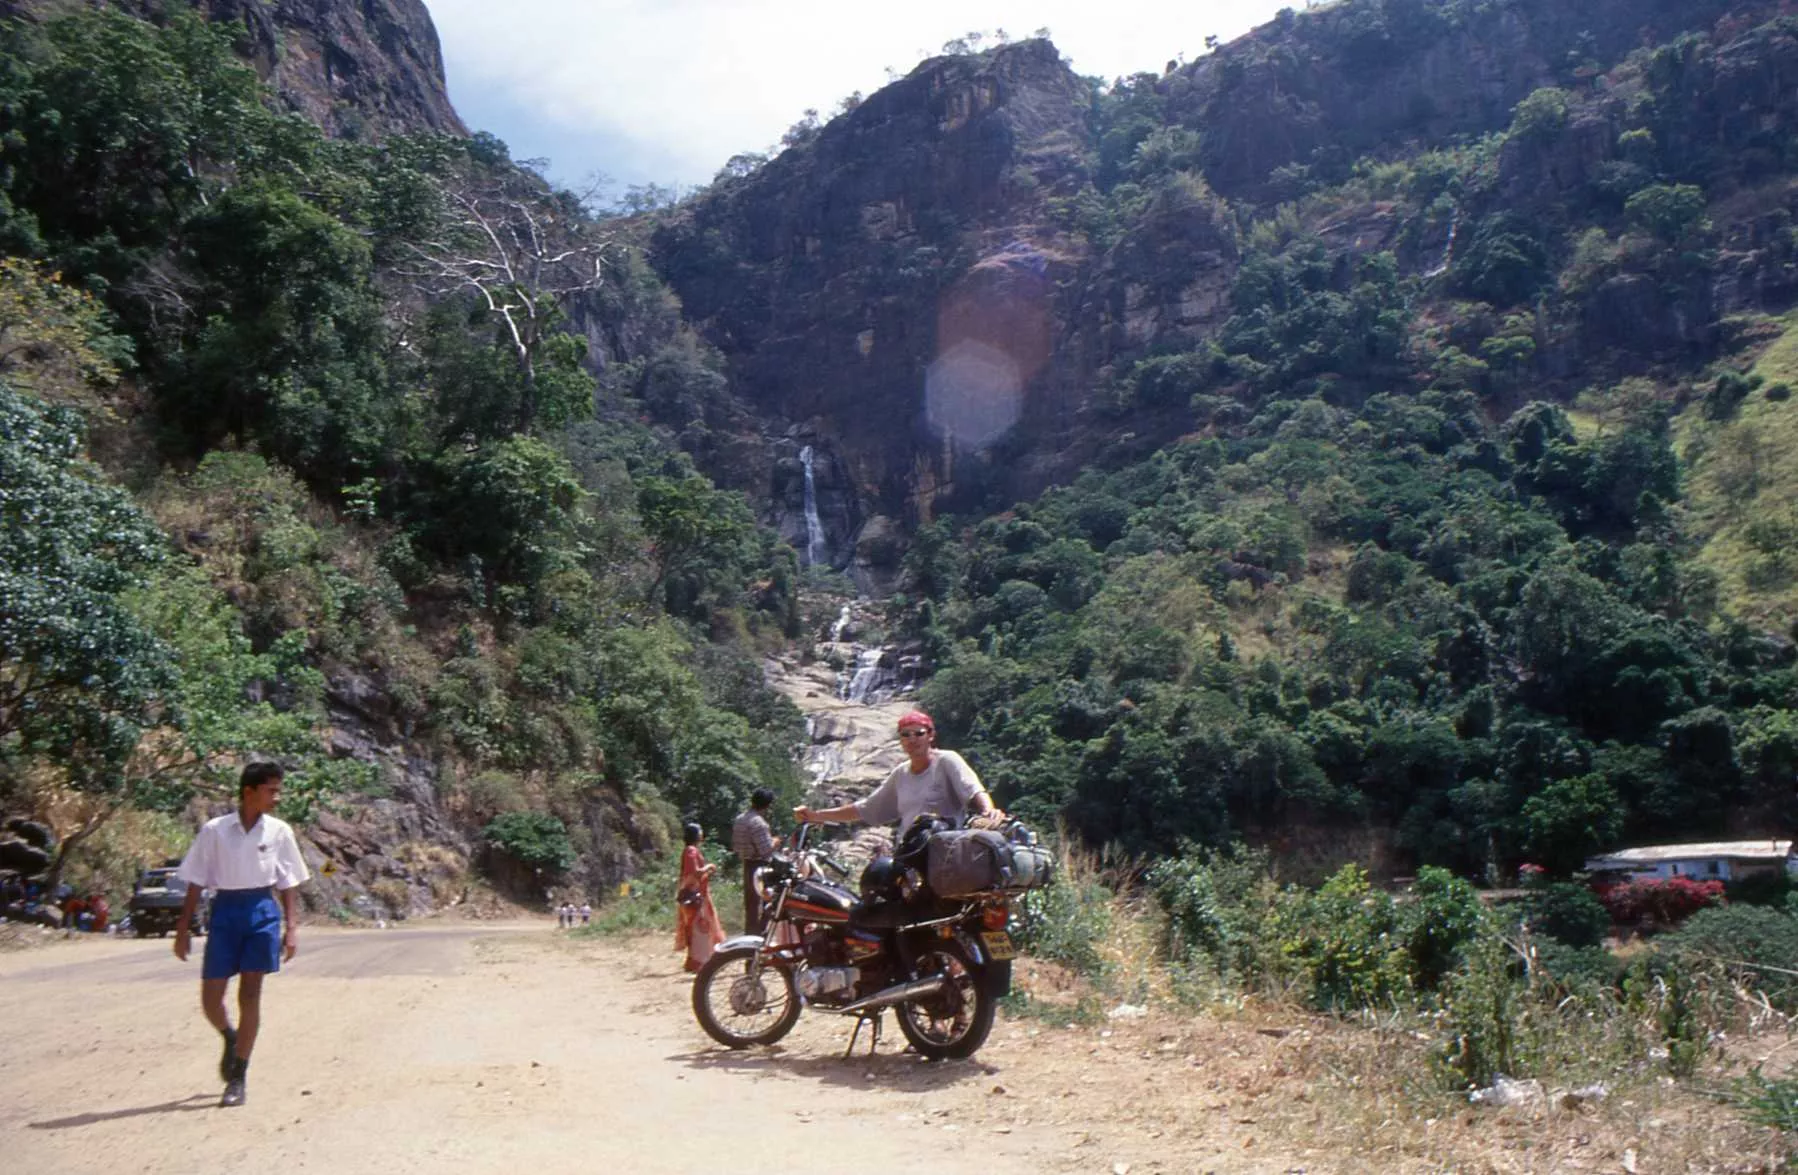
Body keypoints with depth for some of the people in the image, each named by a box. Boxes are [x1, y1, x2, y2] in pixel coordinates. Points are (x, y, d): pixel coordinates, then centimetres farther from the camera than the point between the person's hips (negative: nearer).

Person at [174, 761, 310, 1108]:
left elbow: (287, 883, 8)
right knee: (210, 997, 2)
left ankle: (238, 1078, 9)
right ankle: (230, 1038, 36)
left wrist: (291, 927, 2)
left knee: (250, 994, -1)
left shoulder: (279, 831, 2)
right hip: (225, 910, 0)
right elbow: (196, 882, 3)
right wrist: (183, 928, 1)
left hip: (262, 911, 0)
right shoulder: (215, 830, -2)